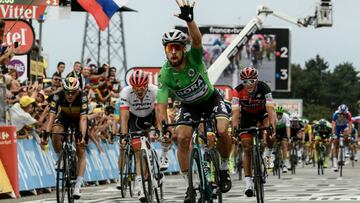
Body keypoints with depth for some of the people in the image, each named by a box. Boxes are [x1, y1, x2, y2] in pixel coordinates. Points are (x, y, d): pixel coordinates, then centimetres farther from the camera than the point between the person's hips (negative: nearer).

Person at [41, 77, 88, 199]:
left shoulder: (82, 98, -35)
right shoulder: (58, 97, -31)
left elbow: (83, 119, -42)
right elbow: (52, 117, -36)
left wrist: (82, 137, -56)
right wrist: (46, 134, -49)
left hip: (79, 119, -1)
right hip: (64, 117, 1)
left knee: (81, 152, -9)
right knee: (56, 134, -31)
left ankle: (78, 186, -9)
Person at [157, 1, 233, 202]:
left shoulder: (193, 57, -28)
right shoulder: (165, 75, -24)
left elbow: (197, 39, -49)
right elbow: (162, 104, -26)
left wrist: (190, 20, -67)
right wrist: (163, 126, -43)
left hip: (211, 99, -1)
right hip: (189, 106, 2)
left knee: (222, 131, -27)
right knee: (182, 138, -21)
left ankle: (224, 168, 0)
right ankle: (189, 184, -7)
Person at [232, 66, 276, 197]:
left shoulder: (263, 88, -32)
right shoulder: (238, 91, -31)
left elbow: (270, 108, -41)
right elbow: (235, 111, -38)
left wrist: (272, 125, -55)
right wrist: (234, 128, -52)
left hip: (262, 113, 0)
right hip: (246, 115, 0)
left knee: (269, 132, -31)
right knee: (247, 148, -6)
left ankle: (269, 151, 1)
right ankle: (248, 182, -3)